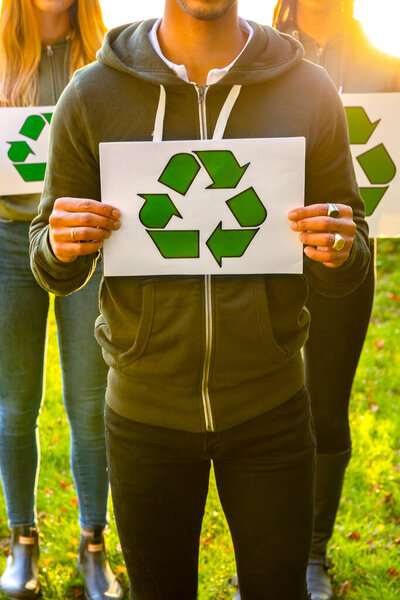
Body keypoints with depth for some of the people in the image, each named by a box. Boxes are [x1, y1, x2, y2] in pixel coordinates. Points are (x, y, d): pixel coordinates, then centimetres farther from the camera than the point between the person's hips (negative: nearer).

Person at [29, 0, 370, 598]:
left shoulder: (309, 90, -3)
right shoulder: (91, 93, -4)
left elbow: (350, 267, 4)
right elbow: (55, 272, 3)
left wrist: (341, 252, -19)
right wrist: (61, 249, -19)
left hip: (271, 411, 0)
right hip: (145, 418, 0)